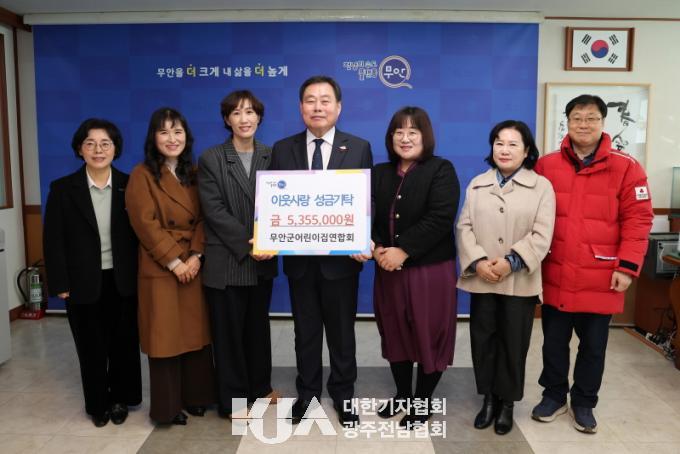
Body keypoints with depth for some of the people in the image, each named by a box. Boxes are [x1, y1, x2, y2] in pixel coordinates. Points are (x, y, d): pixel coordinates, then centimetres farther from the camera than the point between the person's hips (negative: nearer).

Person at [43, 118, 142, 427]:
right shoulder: (62, 189, -3)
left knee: (124, 343, 11)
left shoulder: (129, 186, -2)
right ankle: (98, 404, 31)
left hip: (123, 280, 1)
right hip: (84, 283, 0)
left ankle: (120, 399, 32)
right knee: (91, 347, 12)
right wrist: (60, 284, -6)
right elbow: (53, 240, -3)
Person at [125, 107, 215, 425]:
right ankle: (168, 405, 17)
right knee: (166, 337, 2)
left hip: (194, 266, 4)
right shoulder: (142, 175, -4)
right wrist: (174, 261, -14)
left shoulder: (193, 174, 11)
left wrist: (196, 256, -8)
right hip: (160, 269, -4)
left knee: (196, 333, 9)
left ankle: (195, 396, 24)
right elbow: (145, 224, -11)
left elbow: (203, 219, 5)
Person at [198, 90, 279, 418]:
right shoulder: (211, 159, -3)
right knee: (228, 331, 6)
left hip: (262, 260, 3)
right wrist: (247, 244, -17)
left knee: (258, 326, 16)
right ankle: (233, 399, 21)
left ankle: (259, 386, 35)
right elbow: (214, 210, -10)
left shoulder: (271, 156, 7)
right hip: (225, 262, -3)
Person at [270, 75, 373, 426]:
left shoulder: (359, 148, -1)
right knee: (306, 331, 16)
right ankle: (307, 391, 35)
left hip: (342, 257, -1)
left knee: (342, 331, 14)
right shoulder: (282, 149, 3)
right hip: (299, 257, 1)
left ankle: (343, 394, 33)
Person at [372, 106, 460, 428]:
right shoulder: (379, 173, 11)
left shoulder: (441, 170, -5)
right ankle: (402, 395, 33)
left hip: (430, 269, -4)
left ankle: (422, 402, 23)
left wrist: (403, 250, -20)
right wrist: (377, 249, -13)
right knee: (395, 334, 14)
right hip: (389, 270, 5)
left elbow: (440, 219, -17)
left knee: (428, 336, 6)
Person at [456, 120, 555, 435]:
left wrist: (511, 261, -19)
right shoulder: (477, 184, 11)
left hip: (520, 281, -2)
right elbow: (465, 227, 3)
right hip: (482, 279, 2)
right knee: (482, 339, 8)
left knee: (513, 343, 7)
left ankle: (507, 402, 24)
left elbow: (541, 235, -7)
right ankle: (489, 399, 25)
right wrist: (478, 261, -13)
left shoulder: (542, 187, 2)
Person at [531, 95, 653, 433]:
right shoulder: (546, 165, 3)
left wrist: (627, 267, -10)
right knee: (554, 342, 14)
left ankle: (584, 403, 31)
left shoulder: (626, 167, -3)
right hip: (555, 276, 2)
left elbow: (637, 219, -5)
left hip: (599, 278, -1)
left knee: (593, 346, 12)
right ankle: (554, 396, 33)